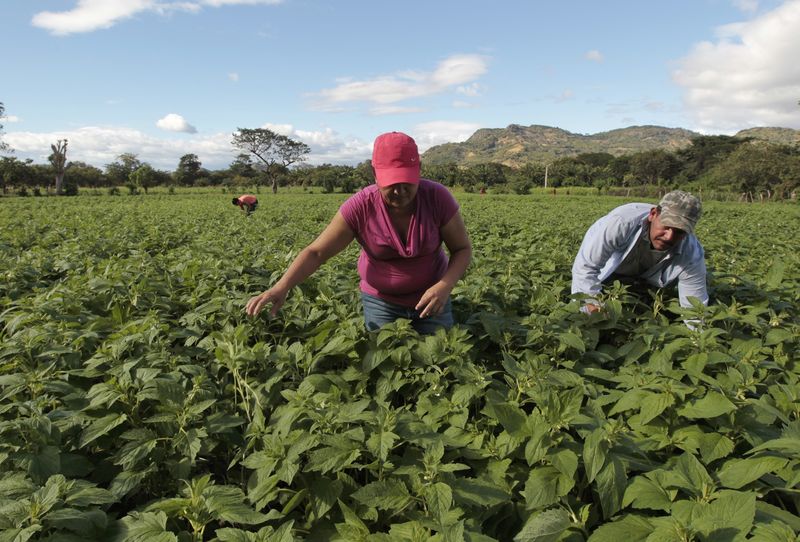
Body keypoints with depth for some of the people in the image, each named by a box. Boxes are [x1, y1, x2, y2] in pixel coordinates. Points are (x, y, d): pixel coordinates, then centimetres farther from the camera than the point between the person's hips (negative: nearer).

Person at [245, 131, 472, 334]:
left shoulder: (438, 197, -19)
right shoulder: (359, 207, -20)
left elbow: (463, 249, -10)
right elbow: (316, 252, -18)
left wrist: (445, 286, -28)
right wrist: (281, 287, -34)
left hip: (430, 297, 1)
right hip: (381, 301, 0)